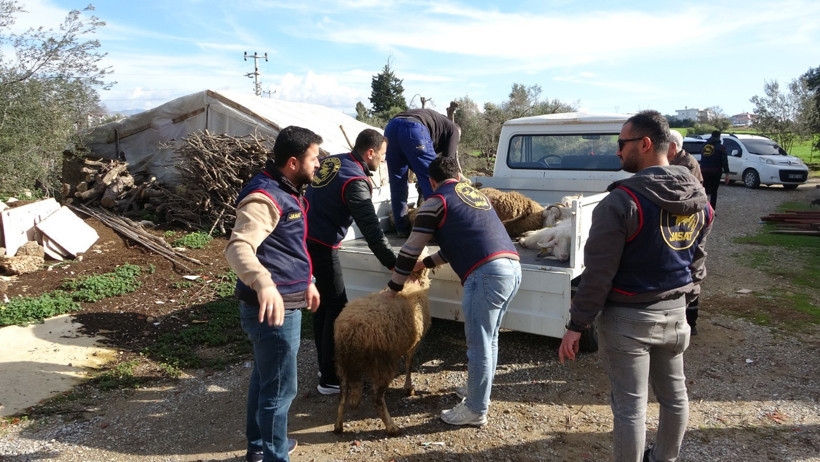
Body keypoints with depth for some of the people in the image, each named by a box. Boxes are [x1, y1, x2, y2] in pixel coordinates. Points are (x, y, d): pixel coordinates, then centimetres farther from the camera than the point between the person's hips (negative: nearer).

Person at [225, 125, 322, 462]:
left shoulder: (286, 191, 11)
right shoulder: (264, 197, -22)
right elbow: (238, 247, -37)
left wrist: (306, 280, 28)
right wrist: (264, 284, -53)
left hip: (286, 304, 11)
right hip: (273, 308, -10)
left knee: (264, 378, 24)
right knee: (280, 388, 2)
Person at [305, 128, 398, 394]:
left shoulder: (331, 161, 8)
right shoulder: (355, 181, -19)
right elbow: (371, 230, -23)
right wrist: (393, 264, -20)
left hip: (305, 239, 9)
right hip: (322, 246, -9)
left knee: (323, 303, 17)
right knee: (337, 308, -1)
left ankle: (325, 366, 29)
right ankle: (329, 379, 5)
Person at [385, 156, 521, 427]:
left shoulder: (437, 202, 4)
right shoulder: (476, 194, 26)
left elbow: (411, 250, 5)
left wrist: (393, 288, 17)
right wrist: (427, 263, 37)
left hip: (486, 273, -8)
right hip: (513, 267, 8)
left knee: (479, 345, 3)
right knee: (489, 338, 22)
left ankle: (476, 410, 14)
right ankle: (478, 390, 37)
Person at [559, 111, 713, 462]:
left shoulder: (623, 201, -21)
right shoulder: (699, 200, 3)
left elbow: (598, 272, -20)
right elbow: (697, 260, 14)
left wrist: (577, 325, -13)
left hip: (629, 318, -7)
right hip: (674, 313, 8)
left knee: (631, 405, 3)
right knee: (674, 395, 22)